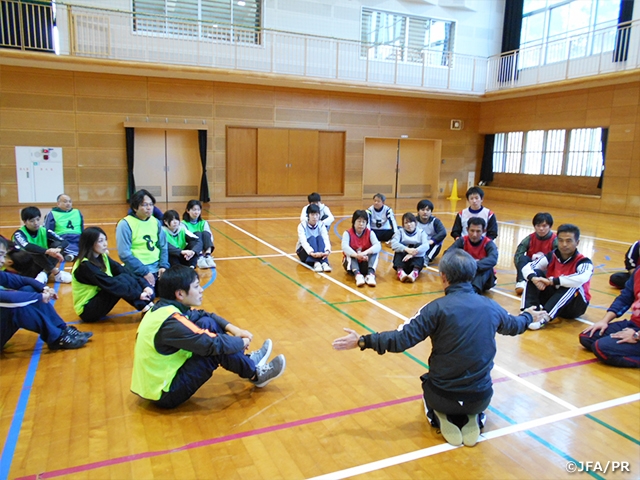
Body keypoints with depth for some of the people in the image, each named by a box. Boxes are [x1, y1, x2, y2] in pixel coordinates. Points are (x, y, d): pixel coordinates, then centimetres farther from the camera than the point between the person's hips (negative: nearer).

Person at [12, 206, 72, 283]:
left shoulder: (44, 231, -2)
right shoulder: (19, 234, -13)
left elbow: (65, 242, -12)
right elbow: (26, 247, -36)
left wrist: (58, 249, -35)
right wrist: (47, 251, -50)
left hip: (42, 265, 4)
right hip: (24, 269, -4)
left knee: (57, 244, -14)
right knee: (34, 251, -32)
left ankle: (45, 274, -27)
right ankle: (57, 273, -29)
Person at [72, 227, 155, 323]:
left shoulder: (103, 257, 3)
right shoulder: (85, 266, -22)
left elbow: (124, 271, -6)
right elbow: (109, 284, -29)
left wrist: (144, 285, -20)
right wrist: (137, 295, -30)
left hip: (98, 301, 8)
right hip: (87, 311, -8)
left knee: (127, 277, -14)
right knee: (121, 280, -26)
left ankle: (149, 305, -21)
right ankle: (147, 310, -25)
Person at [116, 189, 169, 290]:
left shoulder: (156, 222, 8)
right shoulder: (125, 224, -9)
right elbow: (124, 254, -13)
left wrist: (164, 266, -5)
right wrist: (144, 272, -16)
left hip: (157, 268, 5)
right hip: (138, 272, -5)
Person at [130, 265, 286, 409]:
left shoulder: (166, 307, -1)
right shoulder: (172, 322, -29)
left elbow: (205, 315, 11)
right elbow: (213, 344, -27)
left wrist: (233, 329, -2)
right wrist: (242, 342, -9)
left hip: (157, 378, 9)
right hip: (165, 394, -9)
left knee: (207, 323, 1)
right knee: (216, 350, -19)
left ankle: (247, 361, 11)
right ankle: (255, 374, 5)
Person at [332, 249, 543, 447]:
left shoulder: (437, 308, -18)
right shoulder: (491, 306, -3)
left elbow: (402, 339, -21)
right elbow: (514, 326, 18)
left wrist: (362, 341, -13)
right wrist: (529, 316, 41)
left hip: (444, 396, -2)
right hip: (481, 397, 3)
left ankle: (442, 418, 4)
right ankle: (473, 418, 8)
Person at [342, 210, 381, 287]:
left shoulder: (370, 233, -6)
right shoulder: (347, 233, -10)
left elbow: (378, 246, -25)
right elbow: (345, 247, -30)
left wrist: (365, 253, -43)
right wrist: (356, 255, -48)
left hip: (365, 264, 1)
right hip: (352, 263, -1)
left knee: (375, 252, -23)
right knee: (349, 254, -29)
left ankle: (370, 274, -40)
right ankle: (357, 275, -49)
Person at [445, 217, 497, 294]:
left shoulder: (488, 243, -13)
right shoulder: (462, 240, -8)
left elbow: (493, 259, -36)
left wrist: (475, 265, -52)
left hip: (483, 278, -1)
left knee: (487, 267, -33)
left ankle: (474, 289, -52)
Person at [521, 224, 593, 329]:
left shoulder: (584, 262, -18)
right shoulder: (552, 257, -4)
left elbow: (581, 279, -41)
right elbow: (527, 267, -11)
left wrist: (552, 281, -42)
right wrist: (534, 278, -33)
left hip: (573, 306, -4)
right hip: (552, 296, 4)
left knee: (573, 286, -34)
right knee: (536, 274, -14)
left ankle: (545, 317, -43)